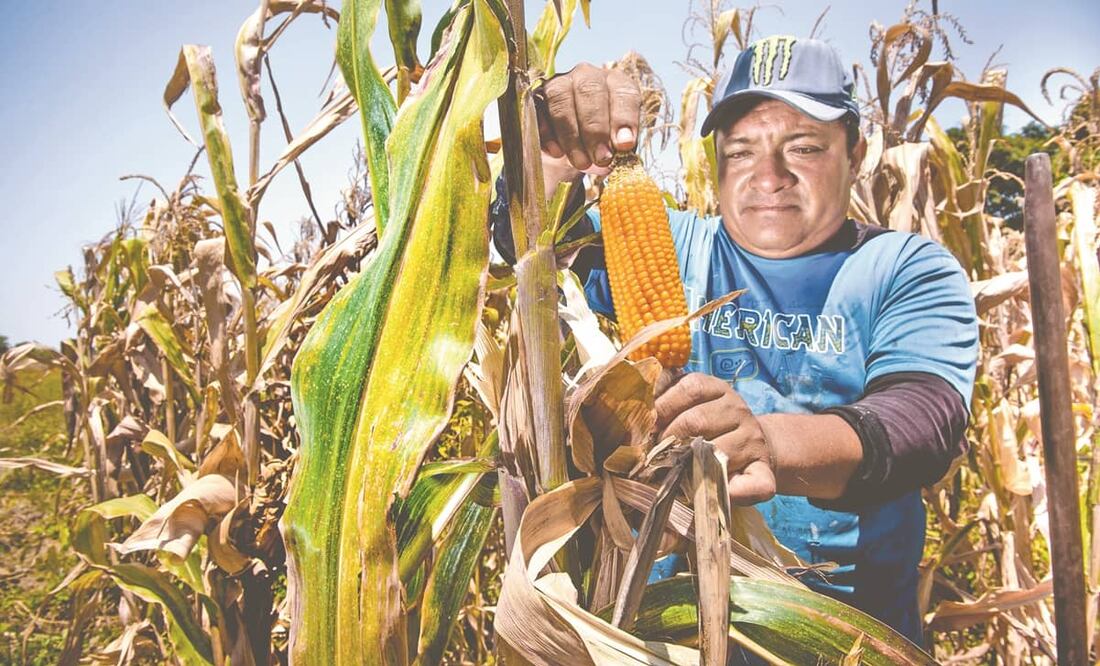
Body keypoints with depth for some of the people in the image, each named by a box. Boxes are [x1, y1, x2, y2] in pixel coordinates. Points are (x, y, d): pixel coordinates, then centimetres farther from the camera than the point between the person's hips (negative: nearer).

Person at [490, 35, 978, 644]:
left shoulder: (911, 270, 5)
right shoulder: (674, 246, 12)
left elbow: (926, 416, -15)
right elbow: (529, 237, 2)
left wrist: (770, 446, -37)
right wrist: (552, 163, -23)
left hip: (853, 617, -1)